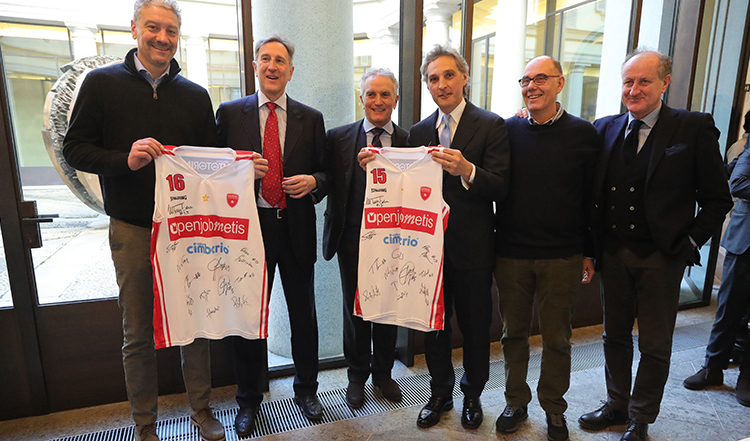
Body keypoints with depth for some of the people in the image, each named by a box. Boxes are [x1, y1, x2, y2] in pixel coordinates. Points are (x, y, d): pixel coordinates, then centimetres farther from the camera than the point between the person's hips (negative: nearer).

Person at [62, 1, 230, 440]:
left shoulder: (196, 95, 8)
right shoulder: (102, 83, 3)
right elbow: (75, 149, 2)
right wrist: (125, 159, -18)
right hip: (132, 228, -1)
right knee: (138, 333, 9)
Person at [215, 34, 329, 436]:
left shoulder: (311, 118, 7)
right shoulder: (229, 113, 5)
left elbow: (325, 173, 9)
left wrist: (311, 182, -12)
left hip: (296, 230, 1)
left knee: (304, 315, 12)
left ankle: (306, 390, 35)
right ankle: (248, 400, 32)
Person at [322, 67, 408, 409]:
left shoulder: (410, 141, -1)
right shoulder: (338, 138, 0)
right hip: (353, 239, 0)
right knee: (354, 309, 14)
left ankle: (383, 373, 38)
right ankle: (357, 376, 36)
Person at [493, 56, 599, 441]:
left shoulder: (583, 133, 0)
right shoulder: (507, 130, 1)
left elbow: (591, 199, 2)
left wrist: (588, 253, 2)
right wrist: (490, 246, 2)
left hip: (562, 257, -1)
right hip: (510, 254, 1)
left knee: (557, 338, 12)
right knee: (514, 333, 14)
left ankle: (554, 409, 33)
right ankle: (515, 402, 34)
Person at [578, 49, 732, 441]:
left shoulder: (695, 128, -5)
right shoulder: (605, 128, 4)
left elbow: (717, 199, -3)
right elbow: (594, 192, 7)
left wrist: (688, 243, -9)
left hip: (661, 258, -3)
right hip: (613, 254, 3)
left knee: (654, 346, 11)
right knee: (615, 335, 17)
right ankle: (616, 405, 37)